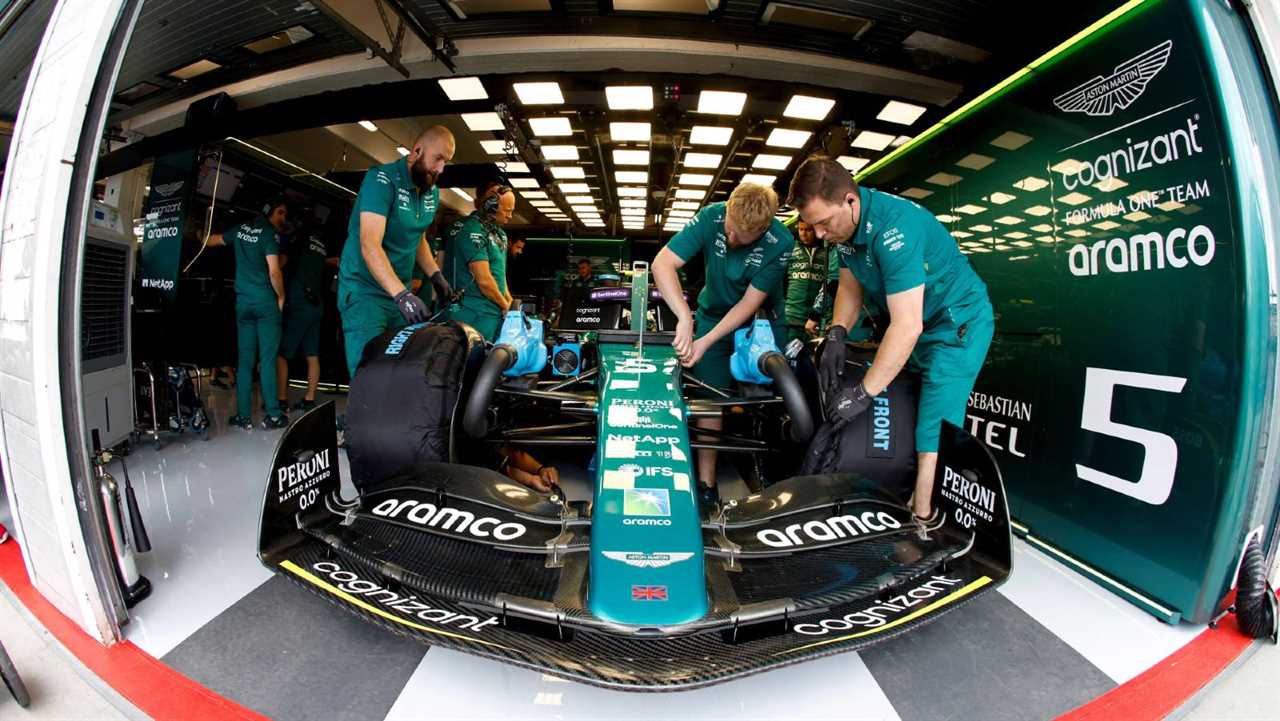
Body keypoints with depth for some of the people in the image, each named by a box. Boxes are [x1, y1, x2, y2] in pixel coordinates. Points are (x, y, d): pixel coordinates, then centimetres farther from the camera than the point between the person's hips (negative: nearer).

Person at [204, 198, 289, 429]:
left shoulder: (241, 229, 12)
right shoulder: (269, 234, -8)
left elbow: (212, 241, 29)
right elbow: (274, 272, -16)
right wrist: (281, 297, -2)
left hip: (243, 302, 6)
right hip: (266, 303, -6)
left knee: (245, 360, 7)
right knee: (267, 360, -5)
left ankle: (243, 416, 9)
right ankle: (273, 415, -3)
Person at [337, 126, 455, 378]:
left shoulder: (433, 192, 9)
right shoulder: (382, 179, -14)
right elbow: (370, 245, -25)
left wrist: (435, 275, 4)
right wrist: (401, 294, -36)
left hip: (401, 292, 7)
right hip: (365, 291, -6)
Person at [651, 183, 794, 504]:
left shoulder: (781, 243, -24)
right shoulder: (711, 216, -22)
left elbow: (749, 303, -21)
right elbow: (662, 263, -28)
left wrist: (706, 342, -30)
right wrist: (685, 318, -39)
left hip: (761, 320, 0)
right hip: (714, 314, 1)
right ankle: (706, 483, 5)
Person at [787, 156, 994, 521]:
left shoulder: (894, 228, -33)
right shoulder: (843, 223, -6)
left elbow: (907, 327, -35)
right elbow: (850, 285, 5)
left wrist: (862, 394, -32)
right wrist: (836, 334, -13)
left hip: (957, 325, -8)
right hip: (910, 323, 9)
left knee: (933, 432, -13)